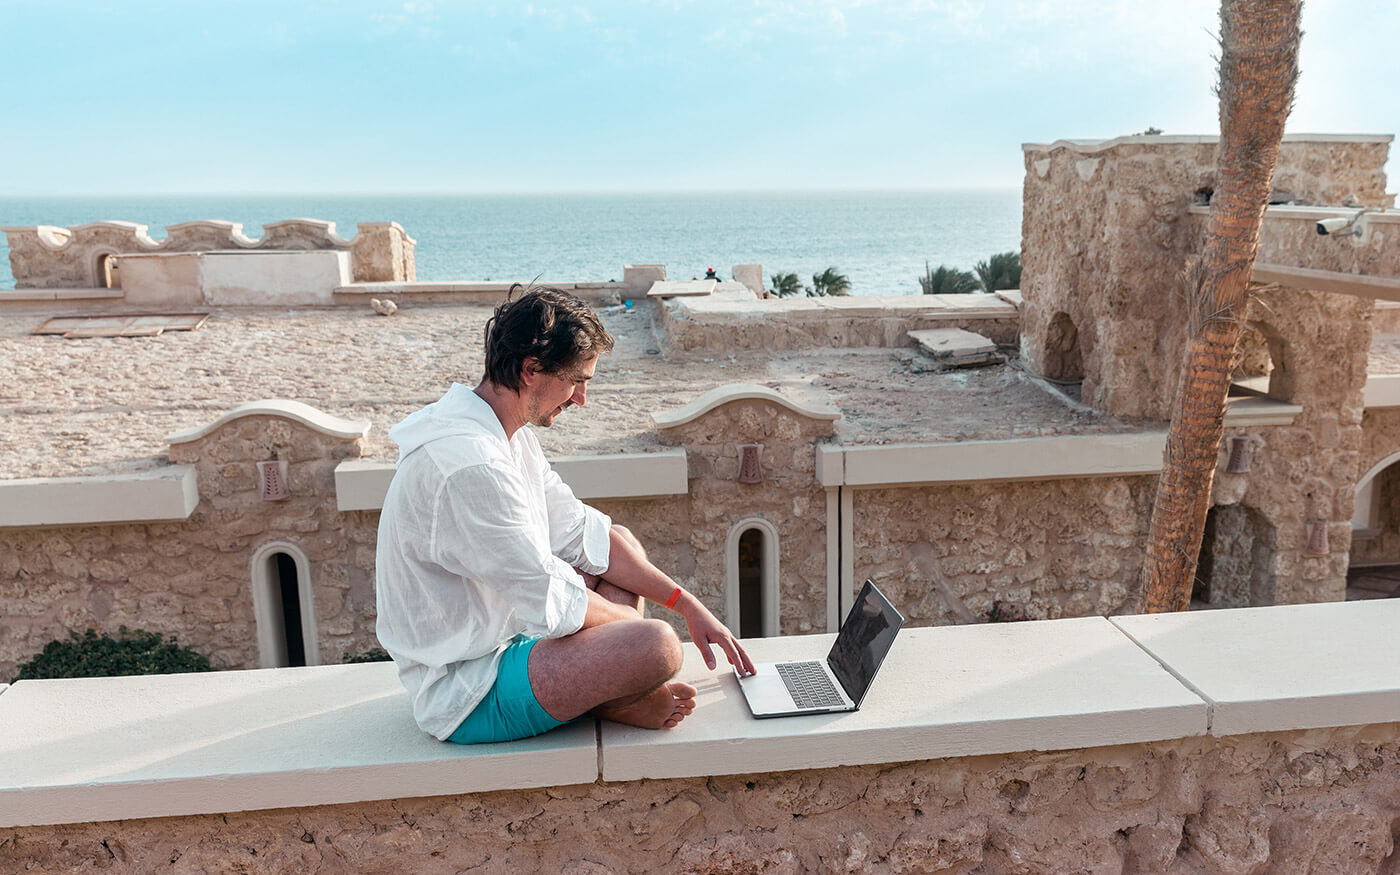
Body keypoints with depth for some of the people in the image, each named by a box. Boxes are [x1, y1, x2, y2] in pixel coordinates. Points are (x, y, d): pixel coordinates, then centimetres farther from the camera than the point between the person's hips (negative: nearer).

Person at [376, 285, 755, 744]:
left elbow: (582, 534, 8)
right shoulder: (469, 467, -29)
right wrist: (635, 622, -5)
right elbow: (553, 606, -25)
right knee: (657, 645, -28)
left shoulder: (510, 433, 5)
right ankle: (603, 703, 4)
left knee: (624, 540, 16)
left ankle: (602, 687, 1)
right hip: (465, 697, -10)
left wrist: (686, 603, 4)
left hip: (497, 635, 10)